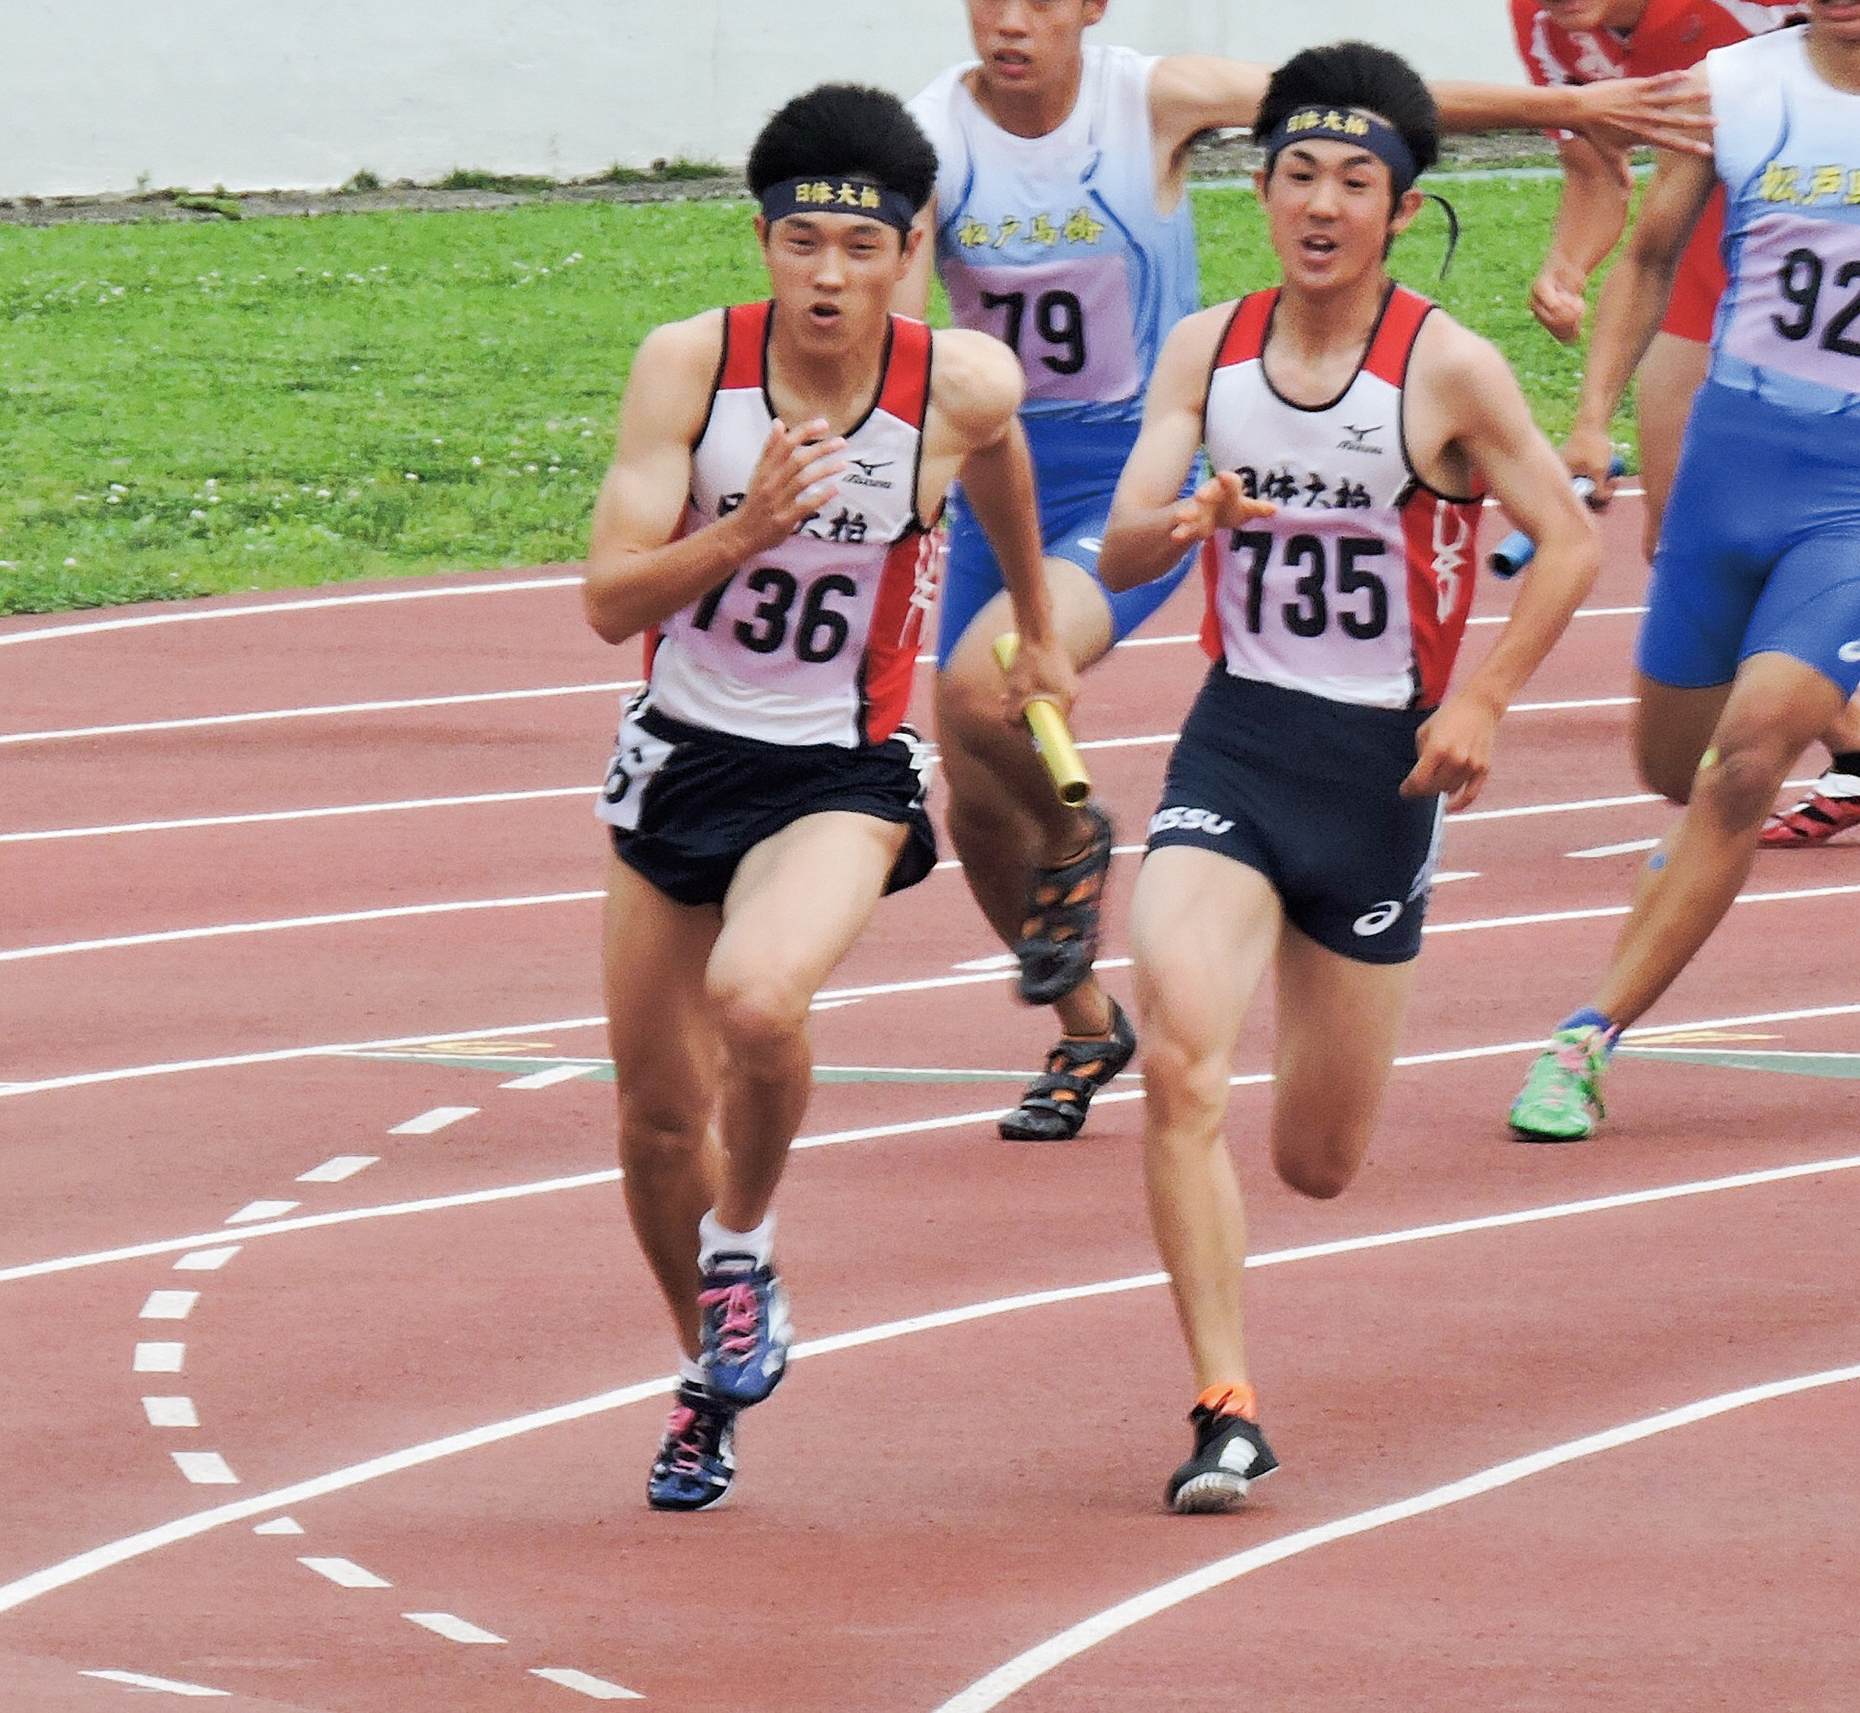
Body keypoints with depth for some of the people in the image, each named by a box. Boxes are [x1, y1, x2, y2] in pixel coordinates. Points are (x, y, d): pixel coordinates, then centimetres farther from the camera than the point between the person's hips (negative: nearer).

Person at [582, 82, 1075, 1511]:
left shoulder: (960, 387, -13)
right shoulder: (690, 367, -15)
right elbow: (611, 600, -18)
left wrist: (1038, 628, 27)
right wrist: (744, 531, -34)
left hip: (842, 774, -2)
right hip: (684, 754, 2)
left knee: (757, 1000, -32)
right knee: (659, 1114, 10)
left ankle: (744, 1245, -2)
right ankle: (713, 1378, 37)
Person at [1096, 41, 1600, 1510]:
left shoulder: (1449, 370, -8)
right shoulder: (1206, 352, 1)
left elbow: (1572, 543, -2)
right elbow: (1119, 553, -1)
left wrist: (1482, 703, -14)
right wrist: (1177, 525, -25)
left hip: (1384, 764, -1)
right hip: (1234, 741, 1)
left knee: (1320, 1164, 9)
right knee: (1181, 1065, -24)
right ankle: (1227, 1410, -18)